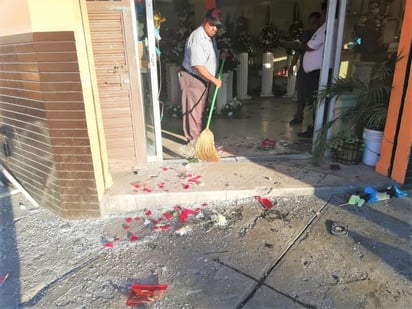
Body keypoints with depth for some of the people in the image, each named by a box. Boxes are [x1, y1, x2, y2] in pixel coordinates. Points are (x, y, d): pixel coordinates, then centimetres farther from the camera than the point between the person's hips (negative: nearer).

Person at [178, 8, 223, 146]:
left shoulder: (210, 36, 7)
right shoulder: (197, 38, -24)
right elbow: (198, 66, -28)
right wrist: (215, 80, -23)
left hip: (203, 79, 9)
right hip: (191, 78, -9)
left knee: (200, 109, 17)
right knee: (193, 110, -3)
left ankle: (199, 136, 29)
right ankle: (193, 140, 7)